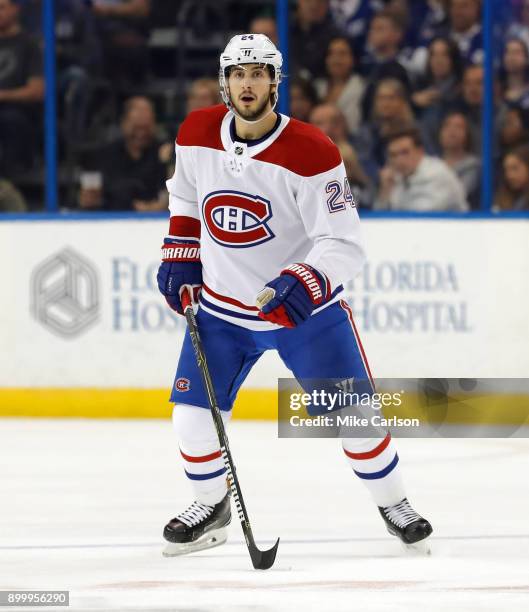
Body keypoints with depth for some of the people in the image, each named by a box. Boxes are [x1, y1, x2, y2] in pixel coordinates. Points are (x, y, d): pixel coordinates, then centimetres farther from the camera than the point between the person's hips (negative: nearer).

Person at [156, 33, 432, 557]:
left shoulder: (311, 153, -21)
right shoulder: (196, 135, -7)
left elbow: (343, 243, -23)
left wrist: (303, 283, -38)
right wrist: (179, 254, 8)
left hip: (304, 305, -3)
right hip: (222, 307, 3)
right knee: (193, 416, -4)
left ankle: (393, 503, 17)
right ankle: (211, 506, 21)